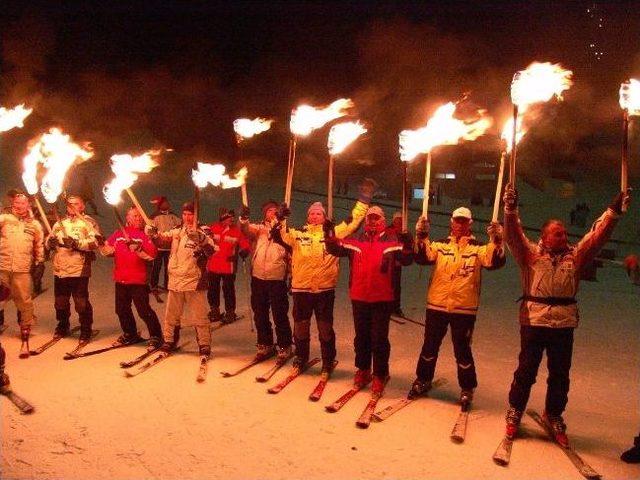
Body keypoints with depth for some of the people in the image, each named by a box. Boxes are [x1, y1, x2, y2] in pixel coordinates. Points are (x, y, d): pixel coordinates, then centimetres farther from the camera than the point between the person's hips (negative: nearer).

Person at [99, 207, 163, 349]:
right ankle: (130, 334, 36)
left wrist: (136, 247, -29)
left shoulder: (144, 234, -6)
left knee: (144, 310, -7)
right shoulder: (118, 234, 8)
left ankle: (156, 336, 5)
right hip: (120, 279, 6)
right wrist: (101, 244, -10)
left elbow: (152, 254, -18)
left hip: (138, 280, -6)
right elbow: (108, 251, 9)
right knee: (122, 309, 17)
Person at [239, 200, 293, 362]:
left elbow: (291, 254, 3)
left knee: (280, 315, -1)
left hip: (277, 279, -3)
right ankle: (265, 344, 26)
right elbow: (246, 230, -14)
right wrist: (244, 218, -33)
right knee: (260, 314, 12)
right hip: (258, 277, 3)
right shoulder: (258, 228, 8)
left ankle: (285, 347, 12)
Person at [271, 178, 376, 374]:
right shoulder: (298, 234, 5)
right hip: (301, 288, 1)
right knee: (300, 326, 14)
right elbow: (278, 235, -2)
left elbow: (353, 222, 1)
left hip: (325, 288, -1)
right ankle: (301, 357, 32)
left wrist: (364, 199, -3)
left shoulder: (333, 232, 4)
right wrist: (281, 218, -19)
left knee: (325, 327, 8)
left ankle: (328, 361, 22)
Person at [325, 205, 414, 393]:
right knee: (361, 336, 15)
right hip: (359, 297, 3)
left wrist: (407, 247, -36)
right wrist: (330, 237, -22)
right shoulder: (356, 240, 8)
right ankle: (363, 369, 31)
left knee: (379, 338, 3)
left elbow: (406, 259, -14)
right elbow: (336, 249, -1)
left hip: (382, 298, -3)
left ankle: (380, 375, 16)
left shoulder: (392, 241, -1)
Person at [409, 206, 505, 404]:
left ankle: (467, 388, 24)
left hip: (464, 308, -2)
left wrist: (497, 241, -30)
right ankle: (423, 380, 34)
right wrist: (421, 237, -23)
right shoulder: (440, 245, 6)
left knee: (462, 350, 7)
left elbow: (495, 261, -15)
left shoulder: (478, 247, 1)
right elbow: (423, 257, -9)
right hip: (437, 306, 2)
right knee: (430, 346, 15)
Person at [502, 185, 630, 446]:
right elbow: (514, 235, -11)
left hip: (564, 323, 3)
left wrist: (613, 212, -12)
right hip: (533, 320, -3)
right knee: (526, 370, 5)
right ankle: (514, 412, 22)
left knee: (560, 373, 12)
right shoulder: (531, 253, 2)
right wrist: (511, 209, -27)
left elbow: (596, 236, 1)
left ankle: (554, 417, 30)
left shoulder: (575, 255, 9)